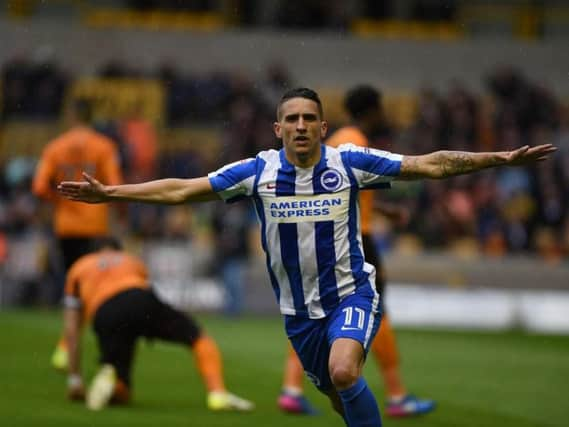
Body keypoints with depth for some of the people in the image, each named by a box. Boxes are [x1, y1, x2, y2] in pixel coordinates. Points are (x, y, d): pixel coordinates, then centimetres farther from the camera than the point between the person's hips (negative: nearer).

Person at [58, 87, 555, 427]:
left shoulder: (349, 162, -11)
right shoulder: (258, 171, -7)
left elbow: (431, 164, -9)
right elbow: (182, 189, -4)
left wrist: (501, 158, -17)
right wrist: (109, 192, -9)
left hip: (351, 293, -4)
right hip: (299, 308, 4)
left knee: (343, 372, -29)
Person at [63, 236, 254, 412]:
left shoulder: (77, 269, 36)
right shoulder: (133, 261, 40)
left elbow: (71, 330, 30)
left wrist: (74, 379, 31)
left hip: (104, 314, 0)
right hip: (141, 301, 0)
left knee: (120, 395, 12)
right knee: (200, 338, 16)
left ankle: (110, 376, -23)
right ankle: (217, 393, -7)